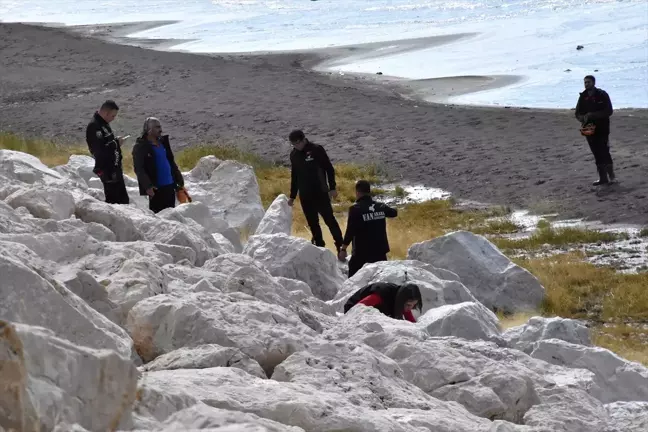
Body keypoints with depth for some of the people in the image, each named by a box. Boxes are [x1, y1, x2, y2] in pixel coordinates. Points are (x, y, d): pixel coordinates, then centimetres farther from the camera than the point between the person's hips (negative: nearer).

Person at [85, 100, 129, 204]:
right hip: (107, 170, -10)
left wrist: (117, 141, 6)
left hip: (115, 168, 10)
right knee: (113, 200, -7)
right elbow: (100, 150, -25)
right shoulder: (94, 126, -18)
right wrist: (117, 143, -17)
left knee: (123, 199, 13)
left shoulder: (104, 124, 13)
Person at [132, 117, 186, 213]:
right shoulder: (140, 147, -7)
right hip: (156, 188, -7)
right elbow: (138, 169, -14)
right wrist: (147, 186, -23)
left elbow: (171, 162, 22)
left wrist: (179, 180, 18)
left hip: (170, 186, 7)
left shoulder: (163, 142, 15)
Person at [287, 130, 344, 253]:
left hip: (320, 193, -5)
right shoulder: (294, 154, 7)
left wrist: (332, 188, -11)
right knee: (312, 222, 8)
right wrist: (292, 196, 17)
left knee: (329, 219, -5)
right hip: (305, 195, 5)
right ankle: (319, 244, 17)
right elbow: (294, 176, 17)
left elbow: (329, 169, -6)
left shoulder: (316, 150, -9)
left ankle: (340, 246, 1)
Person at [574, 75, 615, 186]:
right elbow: (577, 113, 12)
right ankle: (603, 178, 9)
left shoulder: (602, 95, -5)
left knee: (604, 152, -11)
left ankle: (611, 175, 0)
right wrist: (582, 118, -12)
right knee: (597, 154, 5)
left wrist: (593, 115, -19)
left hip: (602, 129, -5)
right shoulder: (583, 97, 9)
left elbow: (609, 111, -12)